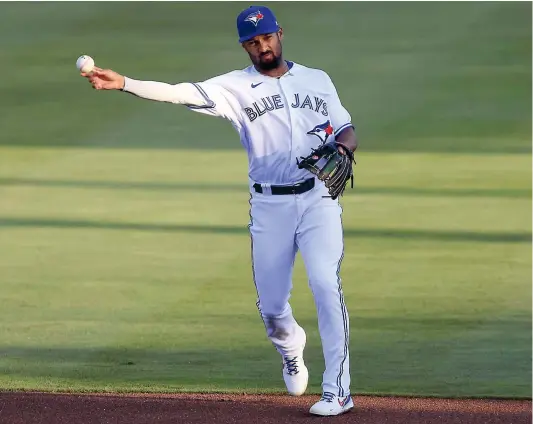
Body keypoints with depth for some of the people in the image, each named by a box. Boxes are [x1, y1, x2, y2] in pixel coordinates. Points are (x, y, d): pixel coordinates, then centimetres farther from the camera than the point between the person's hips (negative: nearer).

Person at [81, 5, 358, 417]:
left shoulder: (317, 80, 9)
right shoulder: (236, 87, 2)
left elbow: (347, 131, 11)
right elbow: (182, 93, -11)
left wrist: (341, 148, -14)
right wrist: (123, 83, -24)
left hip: (318, 199, -1)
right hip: (269, 206, 1)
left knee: (326, 286, -16)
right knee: (271, 304, 2)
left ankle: (338, 391, -12)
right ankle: (290, 348, 39)